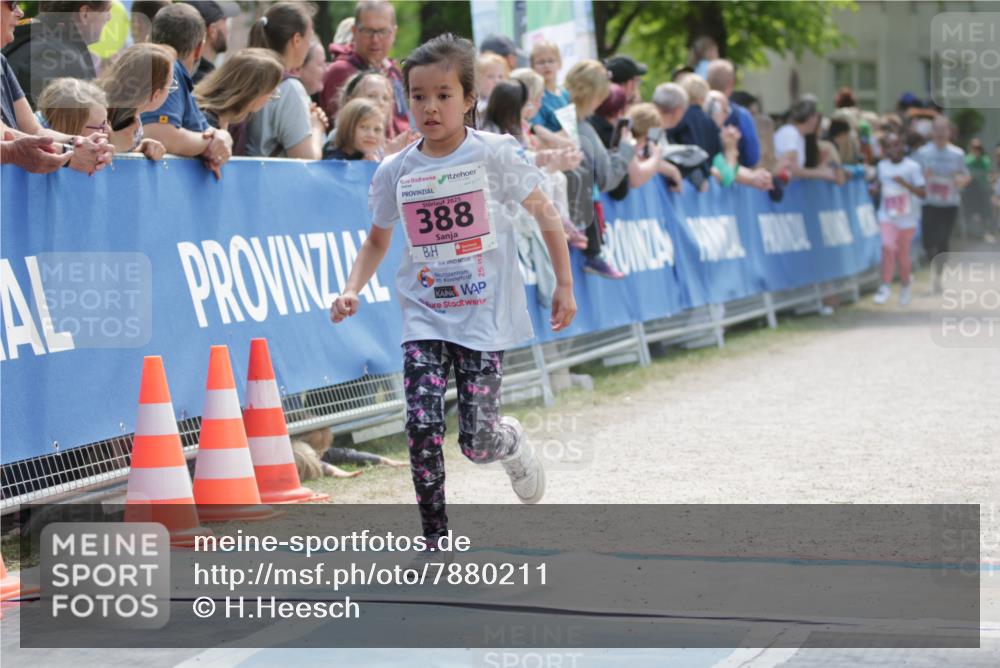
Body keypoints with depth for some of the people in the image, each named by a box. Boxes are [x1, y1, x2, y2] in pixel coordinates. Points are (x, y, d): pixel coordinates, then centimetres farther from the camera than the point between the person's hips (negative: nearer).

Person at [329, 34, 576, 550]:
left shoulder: (493, 154, -7)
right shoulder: (396, 171, 1)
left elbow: (544, 214, 3)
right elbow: (377, 240, 14)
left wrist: (564, 284, 3)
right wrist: (352, 290, -2)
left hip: (483, 317, -2)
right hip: (424, 318, 2)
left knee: (476, 441, -6)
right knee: (422, 426, -13)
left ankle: (512, 444, 32)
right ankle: (435, 541, 0)